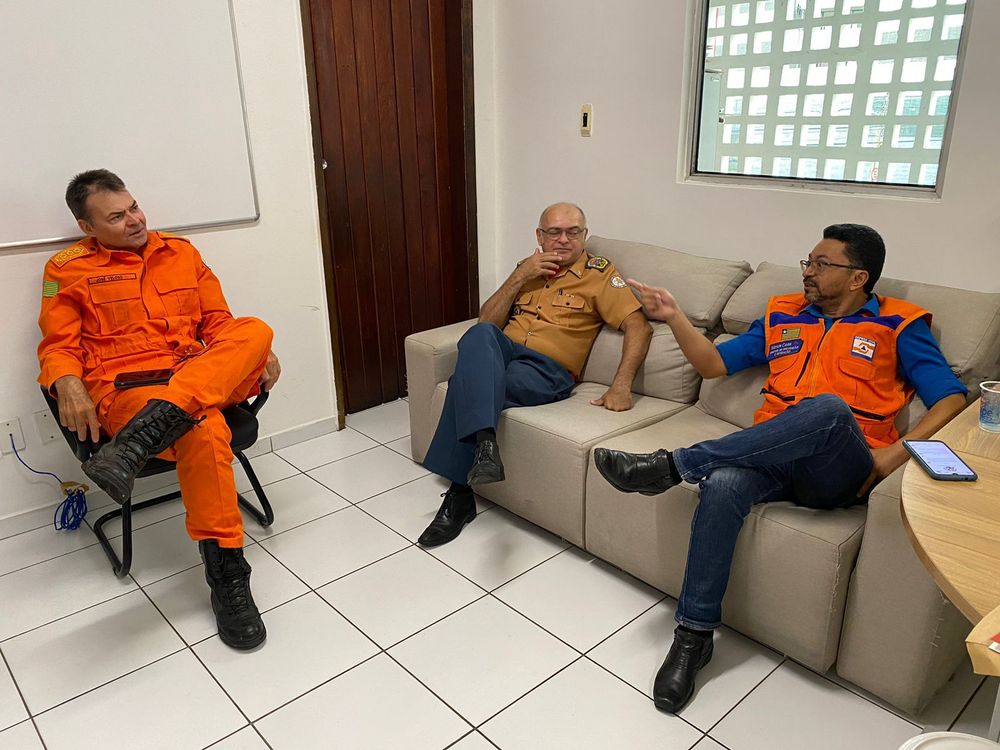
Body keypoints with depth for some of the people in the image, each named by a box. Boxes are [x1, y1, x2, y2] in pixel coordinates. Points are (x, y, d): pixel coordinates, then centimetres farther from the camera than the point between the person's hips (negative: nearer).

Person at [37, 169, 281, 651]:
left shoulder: (180, 252, 19)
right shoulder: (68, 270, 10)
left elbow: (216, 320, 19)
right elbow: (58, 345, 6)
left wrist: (255, 354, -1)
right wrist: (67, 383, -18)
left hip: (200, 378, 4)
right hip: (125, 388, -4)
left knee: (256, 331, -27)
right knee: (204, 427, -37)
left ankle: (139, 439, -42)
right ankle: (226, 575, -27)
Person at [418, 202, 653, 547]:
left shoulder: (599, 272, 9)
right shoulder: (528, 269, 24)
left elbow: (639, 326, -2)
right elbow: (486, 321, 16)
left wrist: (621, 386, -16)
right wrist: (518, 278, 2)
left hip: (547, 368, -4)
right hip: (500, 354, 4)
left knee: (467, 385, -32)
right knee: (480, 334, -33)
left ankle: (459, 495, -23)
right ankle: (484, 443, -46)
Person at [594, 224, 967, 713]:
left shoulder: (898, 325, 12)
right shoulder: (783, 315, 22)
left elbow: (952, 398, 4)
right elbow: (714, 363, 21)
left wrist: (897, 452, -12)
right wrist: (674, 317, 7)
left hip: (839, 475, -3)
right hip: (772, 461, 3)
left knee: (828, 407, -38)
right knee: (723, 483, -33)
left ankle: (672, 465, -31)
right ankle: (693, 635, -21)